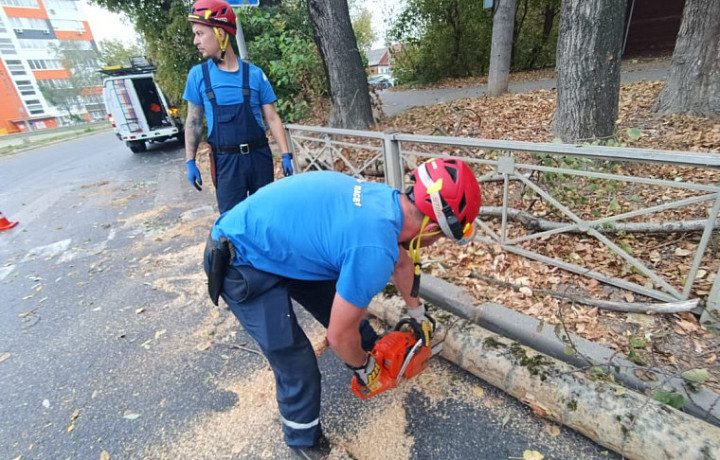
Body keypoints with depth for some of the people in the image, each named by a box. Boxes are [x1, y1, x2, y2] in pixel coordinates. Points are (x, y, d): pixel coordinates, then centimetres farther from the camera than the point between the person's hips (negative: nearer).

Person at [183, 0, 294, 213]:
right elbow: (194, 121, 6)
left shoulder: (255, 74, -1)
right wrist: (190, 162, 2)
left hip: (259, 156, 1)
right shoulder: (198, 75, 1)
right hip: (226, 161, 0)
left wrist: (286, 155, -5)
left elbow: (272, 118, 1)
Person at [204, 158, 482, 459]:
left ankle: (378, 358, 46)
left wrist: (416, 311, 30)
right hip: (241, 263, -8)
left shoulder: (387, 200, -4)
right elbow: (340, 336, -19)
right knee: (297, 365, -3)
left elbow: (402, 262, 16)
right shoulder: (375, 248, -33)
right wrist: (363, 366, 4)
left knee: (345, 305, 18)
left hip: (280, 242, 9)